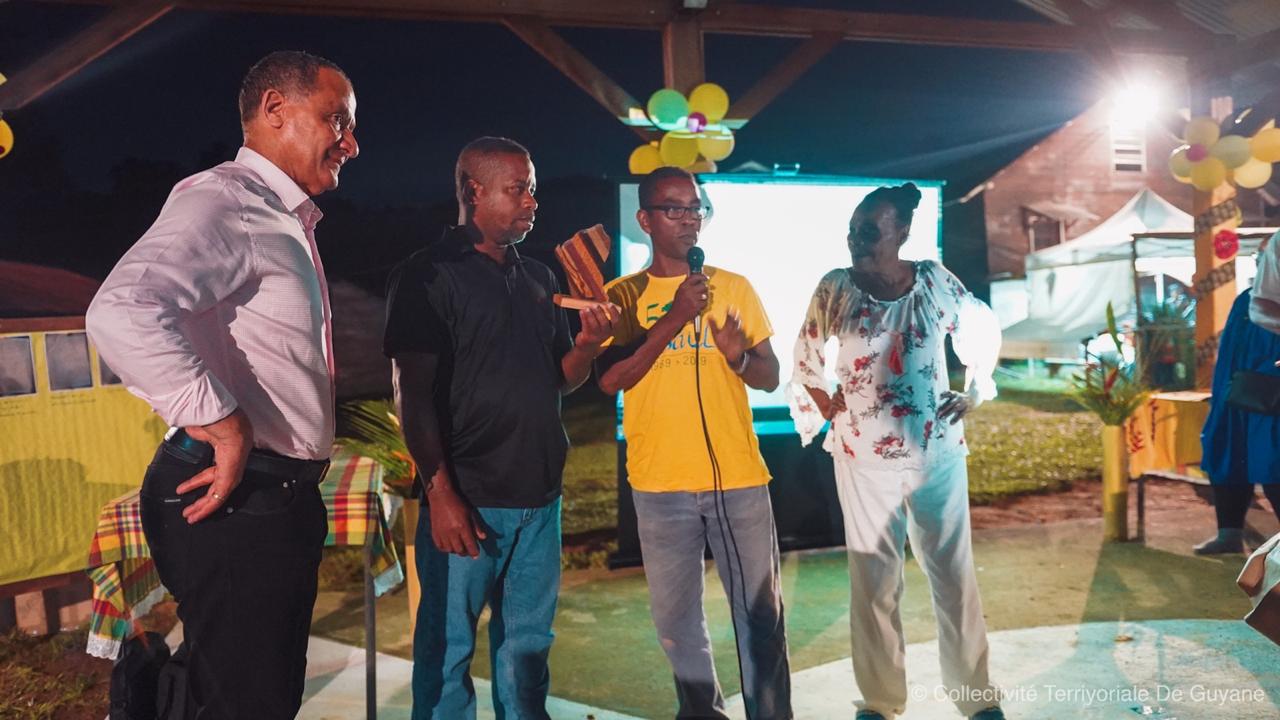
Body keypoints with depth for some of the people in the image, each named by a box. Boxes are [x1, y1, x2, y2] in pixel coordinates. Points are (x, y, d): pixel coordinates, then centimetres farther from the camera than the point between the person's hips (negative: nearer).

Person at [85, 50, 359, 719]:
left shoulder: (287, 223, 19)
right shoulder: (221, 200, -13)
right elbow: (120, 312, -30)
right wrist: (223, 426, -25)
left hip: (280, 495, 10)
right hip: (233, 498, -10)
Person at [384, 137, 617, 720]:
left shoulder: (538, 279, 13)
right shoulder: (428, 276, -7)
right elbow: (411, 393, -12)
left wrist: (589, 342, -5)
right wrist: (440, 494, -17)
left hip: (540, 497, 6)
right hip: (467, 499, -6)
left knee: (527, 645, 16)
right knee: (448, 647, 5)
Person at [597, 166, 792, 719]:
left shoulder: (735, 287, 6)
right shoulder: (622, 295, 2)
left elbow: (771, 377, 7)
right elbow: (610, 380, -11)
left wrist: (739, 358, -16)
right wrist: (675, 316, -18)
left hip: (739, 478, 1)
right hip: (661, 484, 0)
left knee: (761, 615, 6)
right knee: (676, 617, 11)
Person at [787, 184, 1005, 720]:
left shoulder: (935, 281, -3)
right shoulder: (834, 288, -6)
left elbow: (983, 331, 13)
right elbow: (806, 360, 7)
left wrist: (973, 393, 6)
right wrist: (829, 411, 0)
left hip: (937, 452, 1)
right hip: (863, 457, -1)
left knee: (953, 572, 10)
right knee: (873, 579, 8)